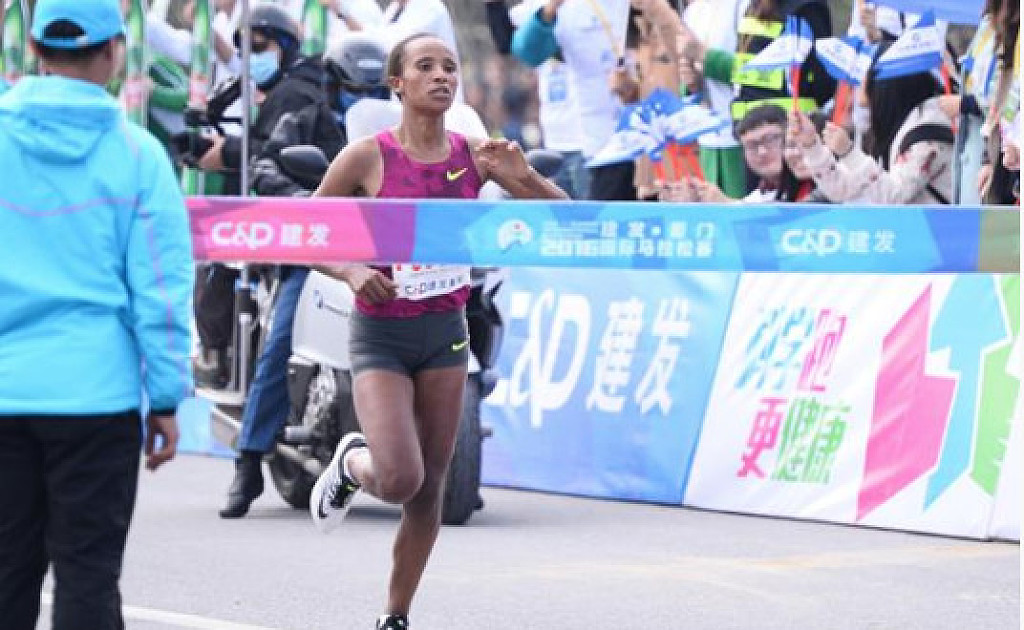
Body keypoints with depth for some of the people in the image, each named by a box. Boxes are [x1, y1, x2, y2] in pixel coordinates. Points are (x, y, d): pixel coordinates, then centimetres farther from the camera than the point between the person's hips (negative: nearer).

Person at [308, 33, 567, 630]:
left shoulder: (474, 154, -1)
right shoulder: (367, 157, -10)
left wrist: (522, 176, -17)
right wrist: (350, 270, -18)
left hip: (446, 332, 4)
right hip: (380, 334, -3)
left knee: (429, 491, 7)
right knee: (399, 480, -19)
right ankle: (351, 462, 18)